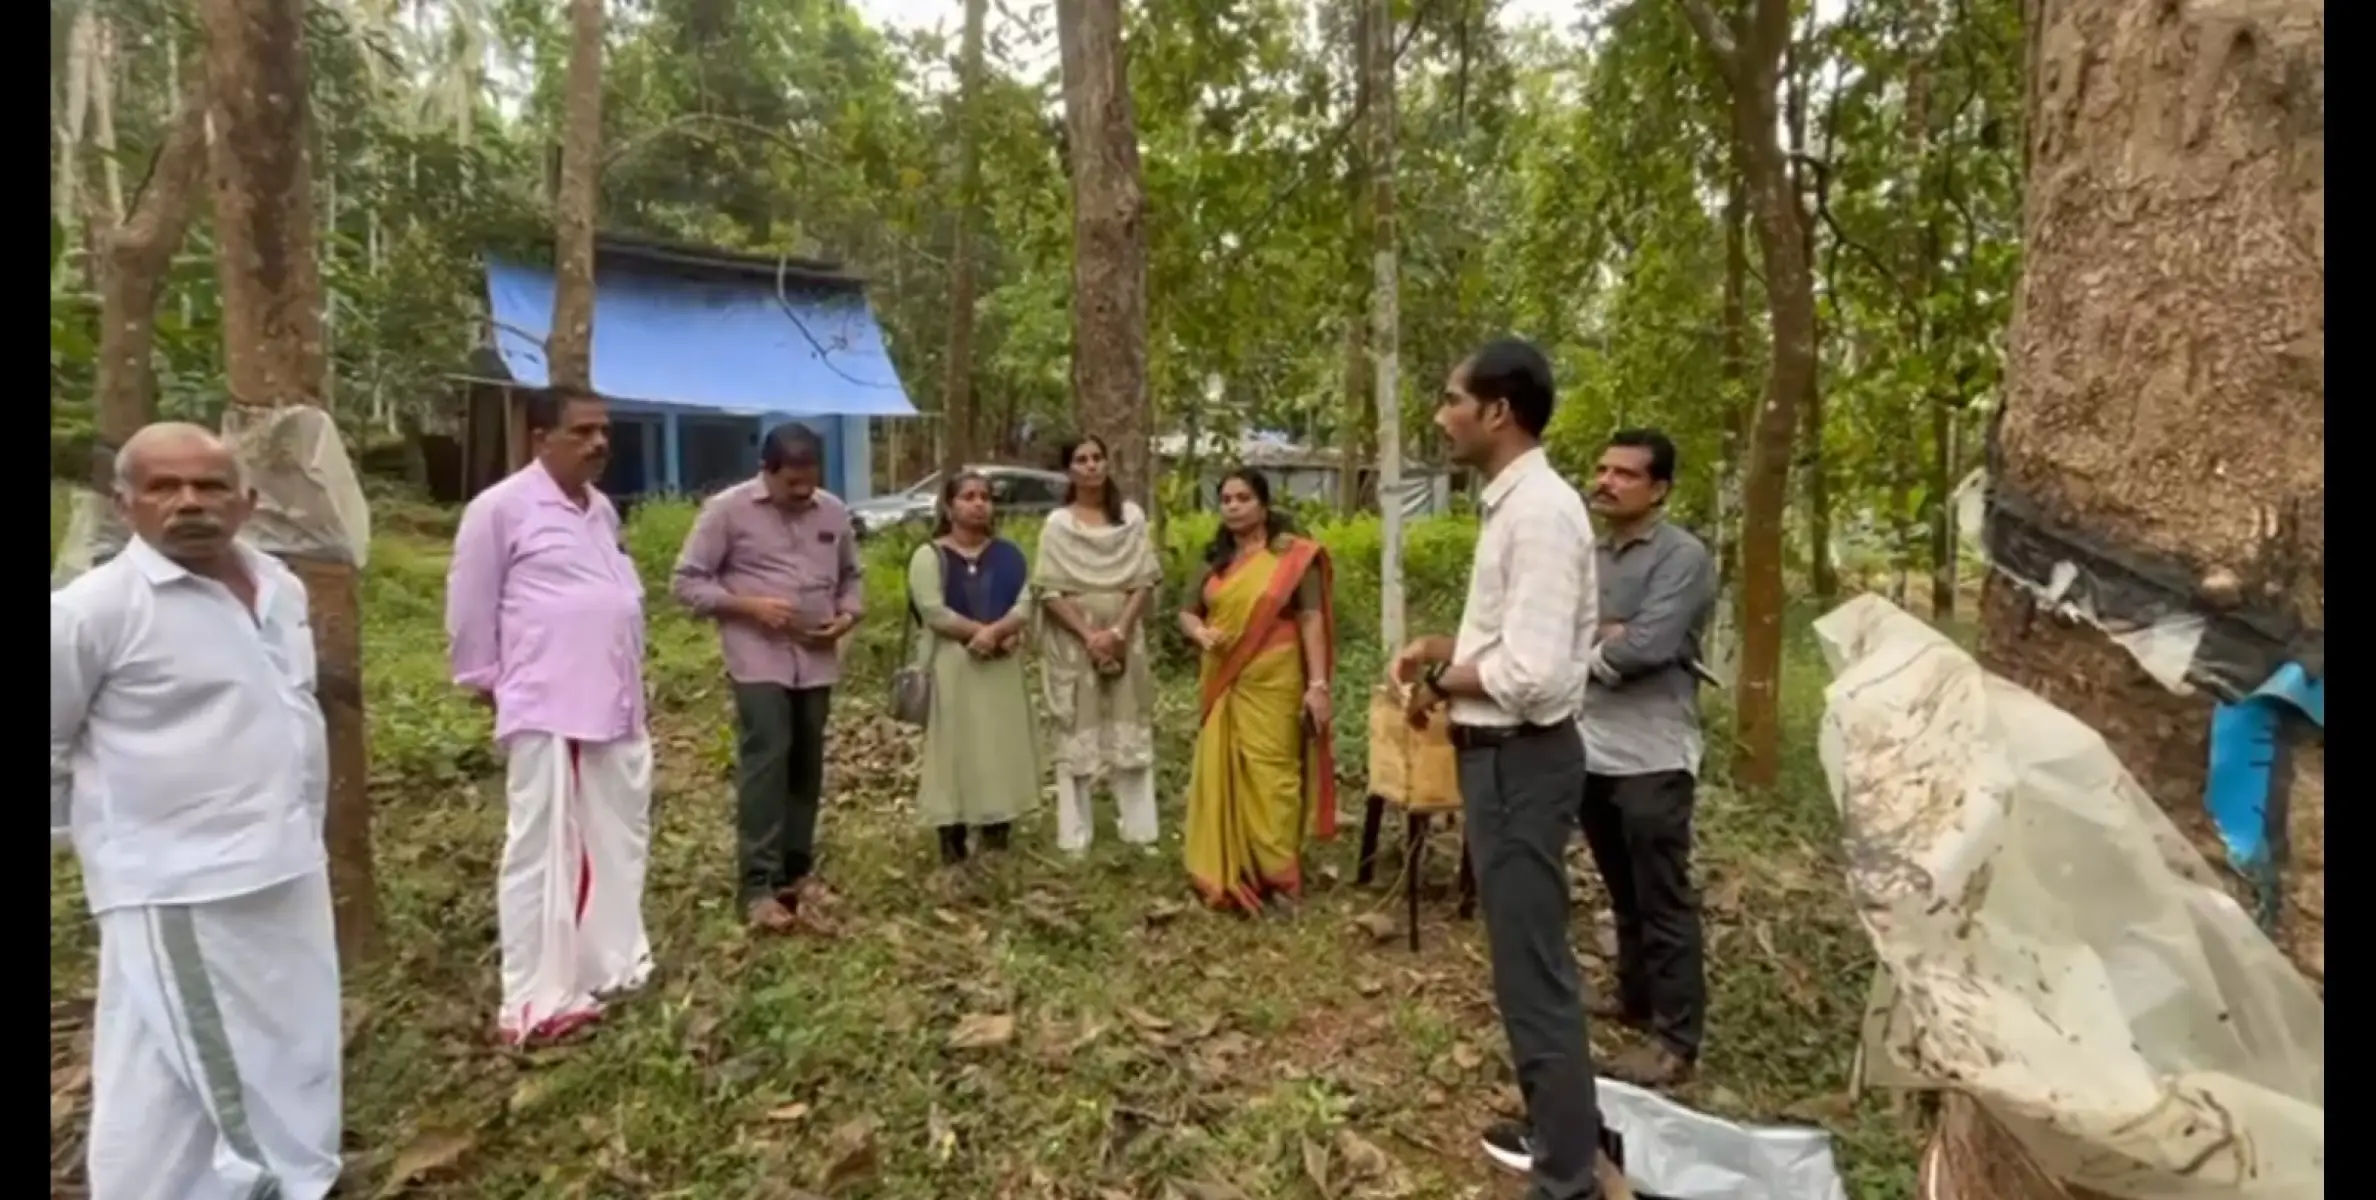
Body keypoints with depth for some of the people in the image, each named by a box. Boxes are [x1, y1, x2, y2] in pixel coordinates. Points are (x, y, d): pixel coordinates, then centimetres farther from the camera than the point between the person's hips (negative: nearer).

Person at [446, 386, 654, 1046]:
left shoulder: (602, 509, 12)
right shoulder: (501, 508, -10)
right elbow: (469, 609, -5)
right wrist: (485, 683, 1)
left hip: (617, 707, 8)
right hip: (547, 712, -7)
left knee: (618, 845, 16)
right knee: (543, 853, -1)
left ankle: (615, 965, 31)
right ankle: (534, 1002, 9)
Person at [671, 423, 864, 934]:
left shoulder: (833, 512, 8)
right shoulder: (727, 509, -5)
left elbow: (851, 575, 18)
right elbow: (688, 581, -4)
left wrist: (848, 615, -2)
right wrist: (750, 607, -15)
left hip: (816, 661, 5)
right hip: (759, 661, -4)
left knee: (806, 767, 10)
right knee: (765, 763, -10)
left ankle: (797, 872, 23)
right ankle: (759, 886, -2)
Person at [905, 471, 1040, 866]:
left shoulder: (1008, 554, 11)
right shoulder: (929, 556, -2)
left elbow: (1025, 604, 0)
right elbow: (933, 611, -13)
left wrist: (995, 631, -18)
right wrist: (982, 631, -17)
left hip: (1002, 667, 4)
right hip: (952, 667, -4)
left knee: (1001, 748, 7)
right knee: (955, 751, -3)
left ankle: (997, 840, 18)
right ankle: (952, 846, 4)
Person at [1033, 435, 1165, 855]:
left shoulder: (1131, 516, 3)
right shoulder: (1057, 524, -1)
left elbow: (1145, 581, -1)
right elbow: (1048, 591, -6)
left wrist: (1118, 632, -13)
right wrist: (1088, 636, -16)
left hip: (1124, 639, 2)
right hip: (1073, 641, -1)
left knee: (1131, 730, 5)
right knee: (1076, 733, 3)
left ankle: (1139, 828, 14)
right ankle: (1075, 834, 10)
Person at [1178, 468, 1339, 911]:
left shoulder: (1293, 556, -5)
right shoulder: (1214, 559, 11)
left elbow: (1312, 621, -8)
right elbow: (1187, 613, 14)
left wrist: (1318, 684, -14)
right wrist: (1200, 632, -10)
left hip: (1271, 685, -5)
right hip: (1222, 686, 5)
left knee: (1269, 775, -1)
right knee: (1222, 773, 9)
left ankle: (1278, 875, 14)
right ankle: (1227, 874, 22)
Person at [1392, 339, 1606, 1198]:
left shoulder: (1539, 511, -21)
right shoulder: (1513, 503, 10)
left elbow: (1532, 673, -27)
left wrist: (1439, 682, -12)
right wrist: (1445, 649, 6)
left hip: (1521, 759, -10)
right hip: (1503, 755, 10)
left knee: (1533, 970, 3)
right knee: (1528, 956, 22)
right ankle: (1558, 1130, 40)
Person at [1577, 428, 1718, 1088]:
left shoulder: (1682, 557, -11)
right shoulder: (1588, 554, 11)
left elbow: (1645, 647, -22)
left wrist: (1587, 652, -5)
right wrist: (1605, 638, -14)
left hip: (1651, 757, -7)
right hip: (1590, 750, 7)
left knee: (1663, 900, 1)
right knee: (1624, 893, 20)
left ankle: (1675, 1040, 11)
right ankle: (1636, 997, 35)